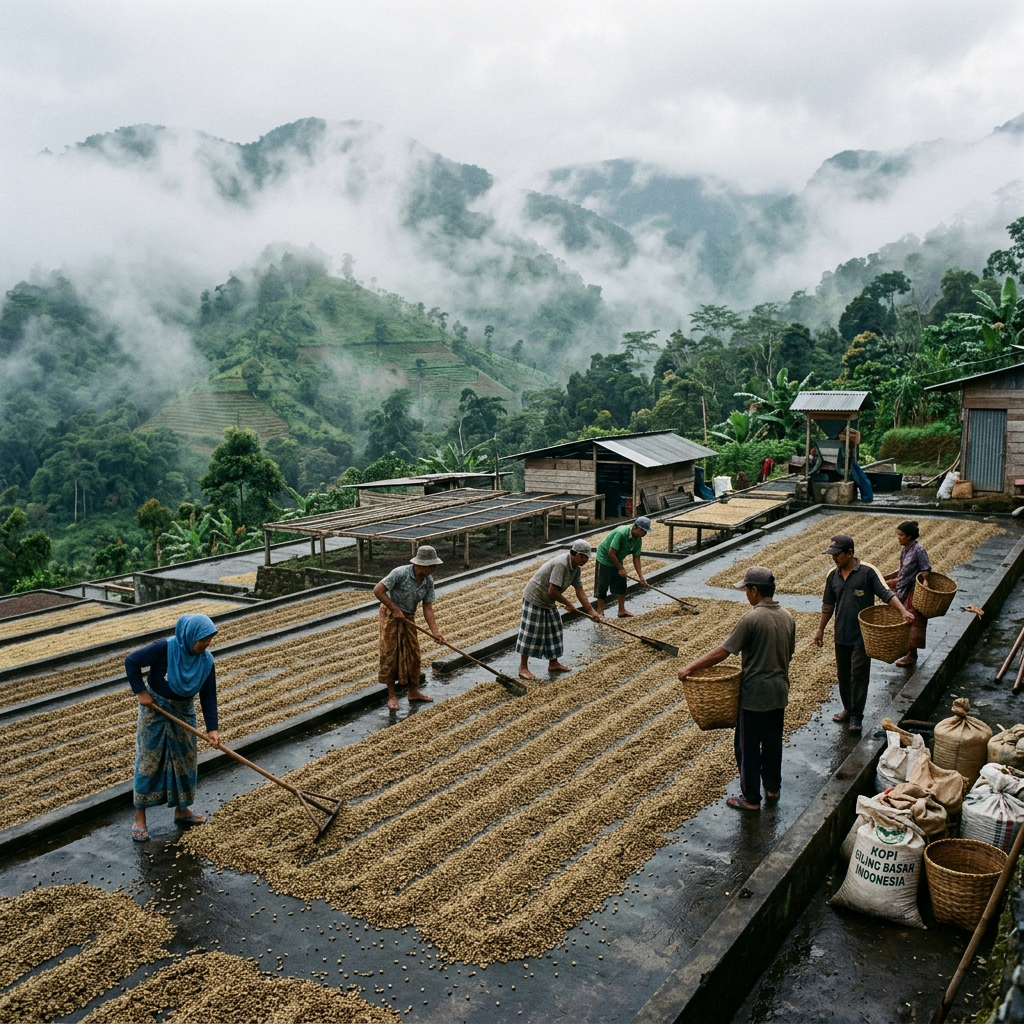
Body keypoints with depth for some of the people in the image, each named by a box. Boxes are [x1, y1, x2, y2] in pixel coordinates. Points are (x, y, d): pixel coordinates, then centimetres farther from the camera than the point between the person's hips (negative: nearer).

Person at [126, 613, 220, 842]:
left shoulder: (206, 661, -13)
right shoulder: (164, 649, -26)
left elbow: (208, 696, -8)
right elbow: (131, 661, -19)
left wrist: (212, 728, -14)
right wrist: (141, 691, -18)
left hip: (183, 713, 5)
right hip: (155, 708, -4)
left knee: (186, 760, 11)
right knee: (148, 761, 2)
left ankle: (182, 810, 29)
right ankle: (140, 817, 13)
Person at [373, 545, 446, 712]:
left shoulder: (428, 582, -8)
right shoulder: (400, 573, -26)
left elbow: (428, 608, -6)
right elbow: (378, 590, -24)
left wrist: (435, 632, -16)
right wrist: (395, 609, -22)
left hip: (408, 618, 6)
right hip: (390, 616, -6)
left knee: (413, 654, 8)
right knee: (390, 655, -2)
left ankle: (414, 692, 21)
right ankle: (392, 696, 7)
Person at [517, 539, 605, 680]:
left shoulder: (576, 568, 0)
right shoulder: (561, 564, -30)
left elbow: (580, 590, 5)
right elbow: (552, 591, -31)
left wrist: (592, 612, 4)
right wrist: (568, 603, -15)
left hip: (549, 602, 10)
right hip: (535, 599, -10)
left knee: (554, 633, 15)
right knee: (531, 634, -3)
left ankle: (553, 663, 27)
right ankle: (523, 668, 6)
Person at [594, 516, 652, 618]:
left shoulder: (638, 540, -9)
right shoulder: (621, 533, -33)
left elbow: (636, 559, -3)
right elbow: (611, 553, -30)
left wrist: (641, 576, -11)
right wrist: (621, 568, -21)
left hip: (617, 560, 8)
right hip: (604, 557, -8)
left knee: (621, 585, 6)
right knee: (602, 586, -4)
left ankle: (622, 611, 14)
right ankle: (600, 611, 5)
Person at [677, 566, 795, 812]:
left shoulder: (751, 618, -21)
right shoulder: (788, 617, 0)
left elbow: (722, 652, -20)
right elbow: (789, 654, 11)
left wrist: (690, 668, -13)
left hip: (754, 694, -7)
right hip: (779, 692, 7)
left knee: (748, 746, 6)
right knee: (773, 742, 21)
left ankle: (751, 798, 15)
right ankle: (773, 788, 35)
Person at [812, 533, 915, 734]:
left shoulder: (868, 572, -12)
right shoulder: (833, 575, 4)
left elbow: (887, 594, -18)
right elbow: (828, 605, 13)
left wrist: (903, 611, -34)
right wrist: (821, 629, 16)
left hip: (862, 635, -5)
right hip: (841, 635, 5)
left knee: (859, 675, -2)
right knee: (843, 675, 14)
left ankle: (856, 717, 6)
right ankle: (848, 709, 30)